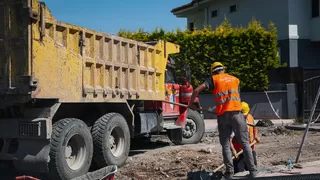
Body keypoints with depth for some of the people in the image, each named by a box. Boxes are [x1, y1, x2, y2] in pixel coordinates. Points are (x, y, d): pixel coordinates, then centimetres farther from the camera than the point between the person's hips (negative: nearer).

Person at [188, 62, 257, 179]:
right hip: (237, 113, 1)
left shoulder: (213, 79, 11)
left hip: (222, 115, -1)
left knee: (225, 145, 6)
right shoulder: (235, 79, 21)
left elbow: (197, 90, 0)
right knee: (245, 143, 5)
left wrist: (191, 103, 12)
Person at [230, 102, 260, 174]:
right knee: (239, 173, -8)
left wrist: (256, 135, 6)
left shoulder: (250, 117, 0)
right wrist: (233, 150, -41)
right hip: (238, 152, -5)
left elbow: (254, 127, 24)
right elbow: (229, 139, -27)